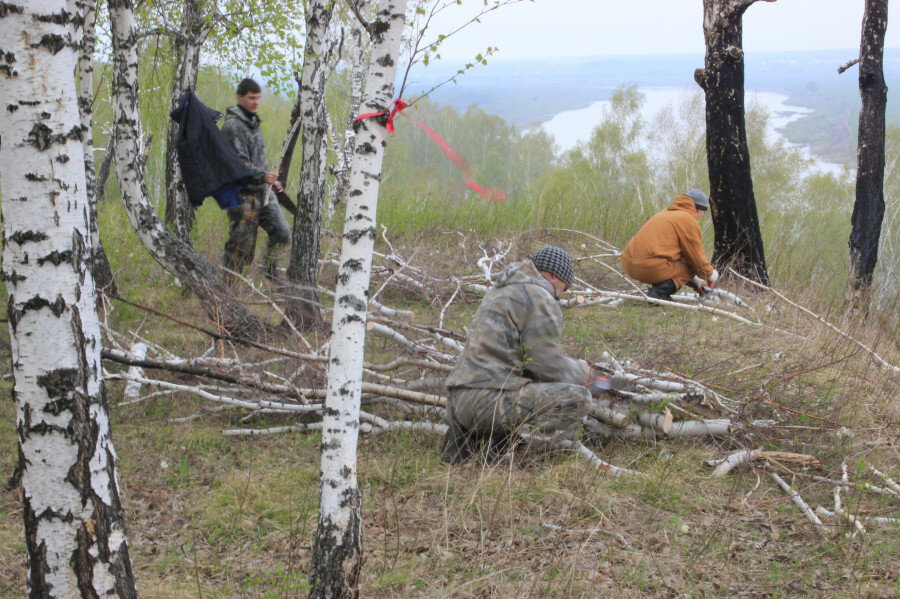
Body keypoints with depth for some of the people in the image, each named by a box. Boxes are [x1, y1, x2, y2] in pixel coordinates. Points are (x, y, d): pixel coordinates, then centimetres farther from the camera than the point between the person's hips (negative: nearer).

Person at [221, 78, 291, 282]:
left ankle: (272, 277, 17)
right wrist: (263, 176, -32)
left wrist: (271, 180, 29)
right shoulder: (232, 125, -14)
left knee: (282, 233, 3)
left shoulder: (253, 122, 17)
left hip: (263, 192, 9)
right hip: (243, 194, -9)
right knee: (241, 245, -5)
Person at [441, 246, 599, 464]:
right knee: (578, 397, -11)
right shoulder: (541, 299, -4)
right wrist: (581, 372, 10)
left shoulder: (498, 291, 27)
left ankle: (462, 434, 12)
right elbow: (547, 363, -9)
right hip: (487, 401, -9)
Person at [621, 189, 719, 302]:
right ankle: (660, 291, -13)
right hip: (650, 267, -9)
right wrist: (710, 274, 23)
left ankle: (658, 289, 6)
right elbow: (697, 257, 1)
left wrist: (695, 281, 40)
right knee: (690, 267, 7)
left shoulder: (666, 213, 28)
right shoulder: (689, 221, -1)